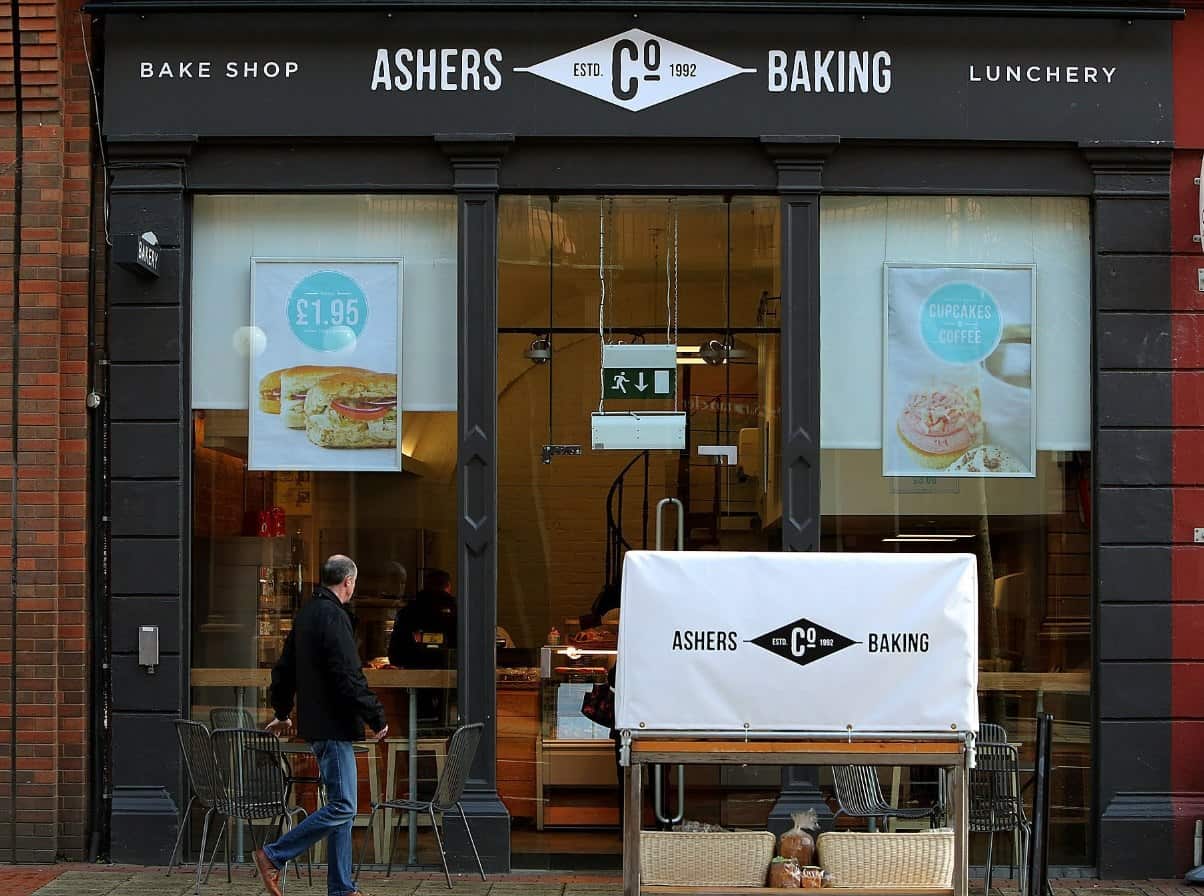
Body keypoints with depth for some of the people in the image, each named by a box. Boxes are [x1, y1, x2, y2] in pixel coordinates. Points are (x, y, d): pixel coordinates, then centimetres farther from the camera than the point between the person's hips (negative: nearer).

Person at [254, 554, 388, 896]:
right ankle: (274, 857, -5)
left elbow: (284, 668, 23)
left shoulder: (307, 613, 14)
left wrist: (282, 712, 36)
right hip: (334, 725, -10)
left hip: (315, 722, 10)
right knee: (342, 806, -8)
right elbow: (349, 677, -21)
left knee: (342, 806, 12)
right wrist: (376, 718, -13)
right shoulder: (333, 616, -16)